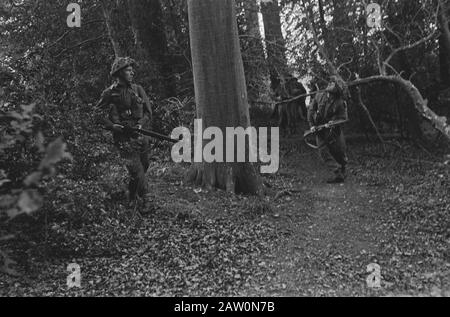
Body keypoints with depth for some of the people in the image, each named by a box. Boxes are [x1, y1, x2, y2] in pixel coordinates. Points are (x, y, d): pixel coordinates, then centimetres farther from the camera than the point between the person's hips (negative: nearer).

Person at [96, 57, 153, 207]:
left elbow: (148, 111, 7)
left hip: (140, 135, 5)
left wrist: (141, 124, -11)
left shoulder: (138, 90, 8)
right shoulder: (110, 93, -3)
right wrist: (111, 126, -14)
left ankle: (133, 196, 39)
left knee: (144, 166, 16)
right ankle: (144, 199, 3)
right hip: (124, 139, -5)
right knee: (137, 172, -11)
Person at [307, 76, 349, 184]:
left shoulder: (340, 103, -13)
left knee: (339, 152, 6)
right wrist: (312, 125, -1)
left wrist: (333, 122, -25)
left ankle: (343, 171, 33)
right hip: (320, 130, 3)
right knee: (324, 151, -9)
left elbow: (343, 118, -7)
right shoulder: (319, 96, -4)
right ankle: (338, 174, -7)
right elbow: (310, 110, 4)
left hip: (334, 130, -2)